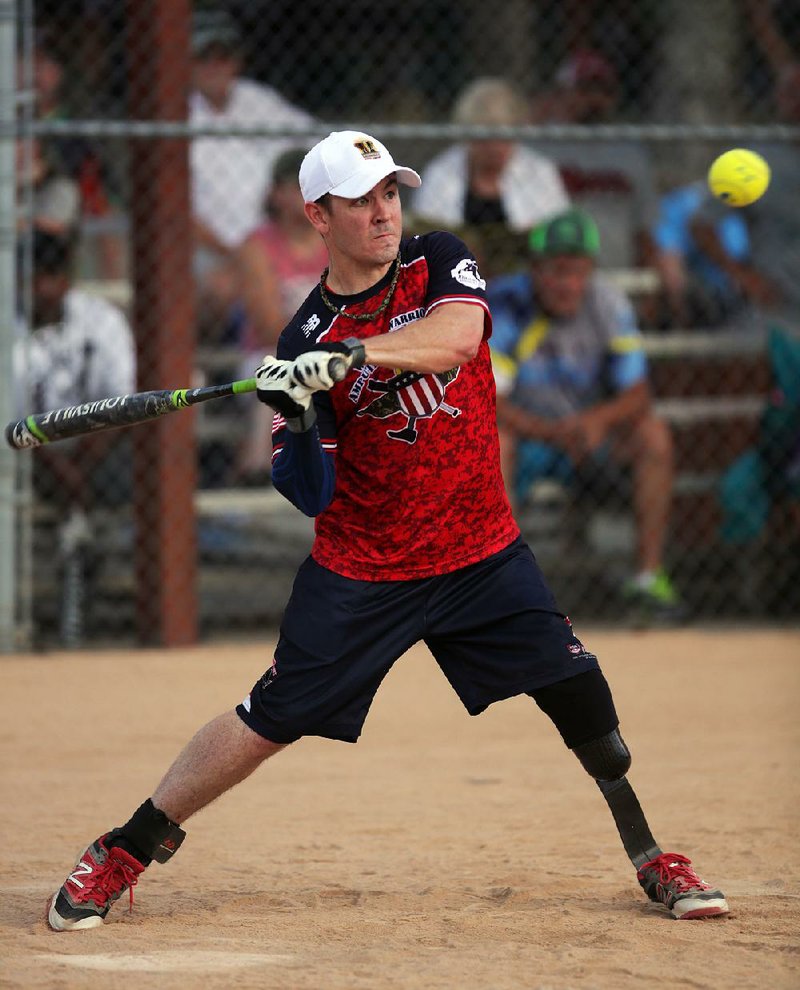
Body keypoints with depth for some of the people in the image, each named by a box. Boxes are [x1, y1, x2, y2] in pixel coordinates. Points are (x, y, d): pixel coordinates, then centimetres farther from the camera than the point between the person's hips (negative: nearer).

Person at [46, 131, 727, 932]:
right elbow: (313, 497, -9)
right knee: (270, 719, -5)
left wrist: (349, 355, -38)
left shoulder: (439, 263, -2)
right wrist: (298, 434, -30)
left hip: (481, 553, 2)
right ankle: (120, 856, 8)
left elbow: (456, 335, -27)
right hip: (360, 571, -2)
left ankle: (651, 860, 11)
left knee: (581, 697, -7)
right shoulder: (306, 338, -7)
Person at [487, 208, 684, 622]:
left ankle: (649, 575, -17)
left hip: (587, 432, 3)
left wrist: (598, 419, -35)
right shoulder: (504, 306, -20)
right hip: (526, 433, -3)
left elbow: (637, 395, -12)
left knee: (654, 434, -20)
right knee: (493, 440, -36)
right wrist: (553, 432, -41)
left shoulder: (608, 304, -9)